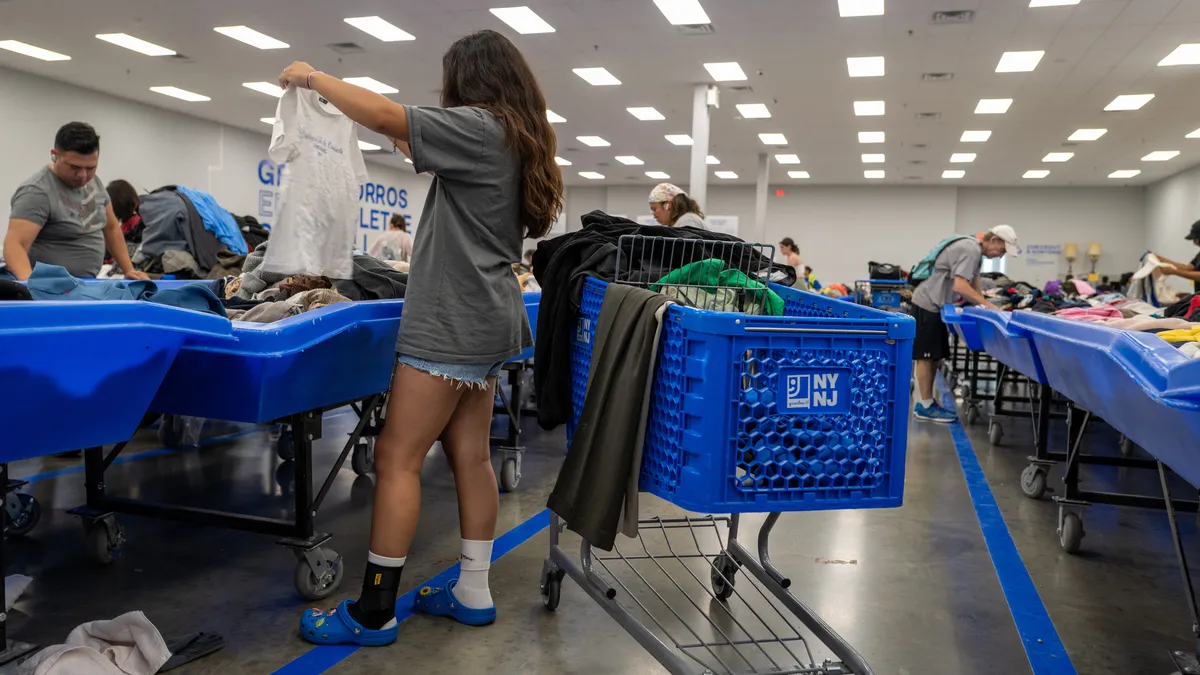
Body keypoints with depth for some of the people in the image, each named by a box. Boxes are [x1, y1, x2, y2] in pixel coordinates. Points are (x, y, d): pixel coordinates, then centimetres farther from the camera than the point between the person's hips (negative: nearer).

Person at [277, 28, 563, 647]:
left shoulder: (479, 127, -10)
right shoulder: (517, 140, 17)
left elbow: (386, 116, -17)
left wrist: (313, 78, -4)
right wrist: (413, 146, 31)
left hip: (451, 323, -10)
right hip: (485, 320, 10)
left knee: (396, 459, -5)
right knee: (470, 456, 11)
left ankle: (374, 612, 3)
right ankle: (473, 592, 19)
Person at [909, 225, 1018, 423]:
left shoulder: (975, 251, 16)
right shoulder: (971, 250, -17)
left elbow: (973, 288, 19)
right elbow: (960, 286, -27)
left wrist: (986, 306, 8)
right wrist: (988, 305, -22)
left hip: (935, 305, 10)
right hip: (928, 305, -10)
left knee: (933, 356, 11)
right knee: (925, 356, -6)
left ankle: (927, 402, 15)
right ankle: (925, 406, -3)